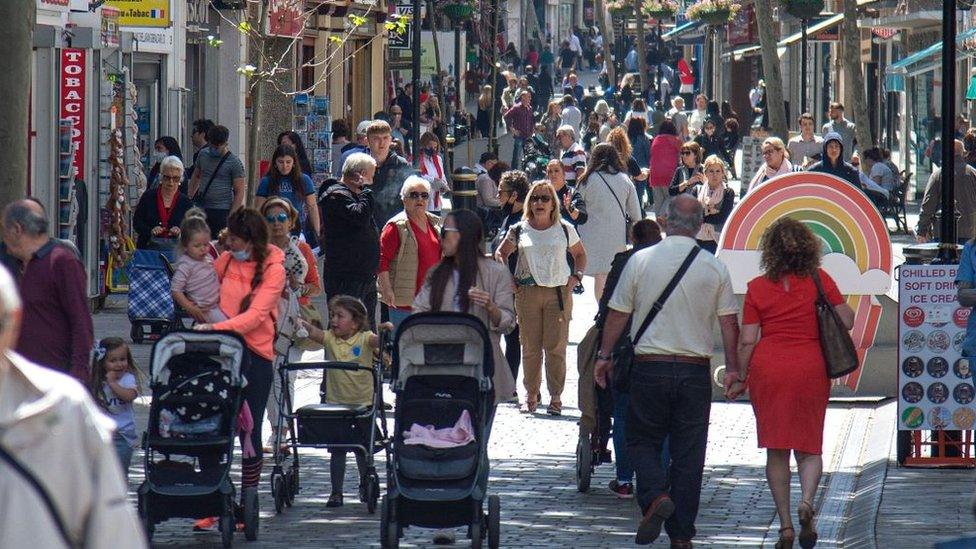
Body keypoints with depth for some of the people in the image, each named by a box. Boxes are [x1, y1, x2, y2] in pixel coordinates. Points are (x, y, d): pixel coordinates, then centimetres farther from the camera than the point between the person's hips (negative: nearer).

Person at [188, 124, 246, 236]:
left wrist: (231, 217, -13)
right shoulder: (203, 156, 9)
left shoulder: (234, 163, -6)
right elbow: (195, 178, 23)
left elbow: (239, 192, -7)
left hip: (222, 211, -5)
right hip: (201, 209, 5)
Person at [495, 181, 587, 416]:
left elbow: (580, 254, 21)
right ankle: (531, 395, 10)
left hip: (559, 292, -1)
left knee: (556, 347, -4)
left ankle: (555, 397, 2)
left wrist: (576, 276, 6)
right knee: (530, 347, 1)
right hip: (527, 292, 1)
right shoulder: (519, 231, 8)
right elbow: (501, 253, 20)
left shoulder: (565, 230, 8)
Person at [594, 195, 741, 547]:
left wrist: (603, 356, 13)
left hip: (649, 366, -1)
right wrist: (732, 368, 9)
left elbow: (618, 314, 2)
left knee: (642, 440, 12)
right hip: (696, 370, 1)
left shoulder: (640, 261, -3)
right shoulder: (715, 268, 0)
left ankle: (655, 495, -15)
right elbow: (729, 322, 2)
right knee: (688, 452, 6)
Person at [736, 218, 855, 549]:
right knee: (809, 447, 10)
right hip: (810, 368, 0)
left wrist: (741, 378, 9)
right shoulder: (819, 280, -1)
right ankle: (807, 500, -18)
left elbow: (747, 340, -2)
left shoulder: (757, 288, -1)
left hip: (768, 369, 0)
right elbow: (847, 321, -1)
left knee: (776, 450, 8)